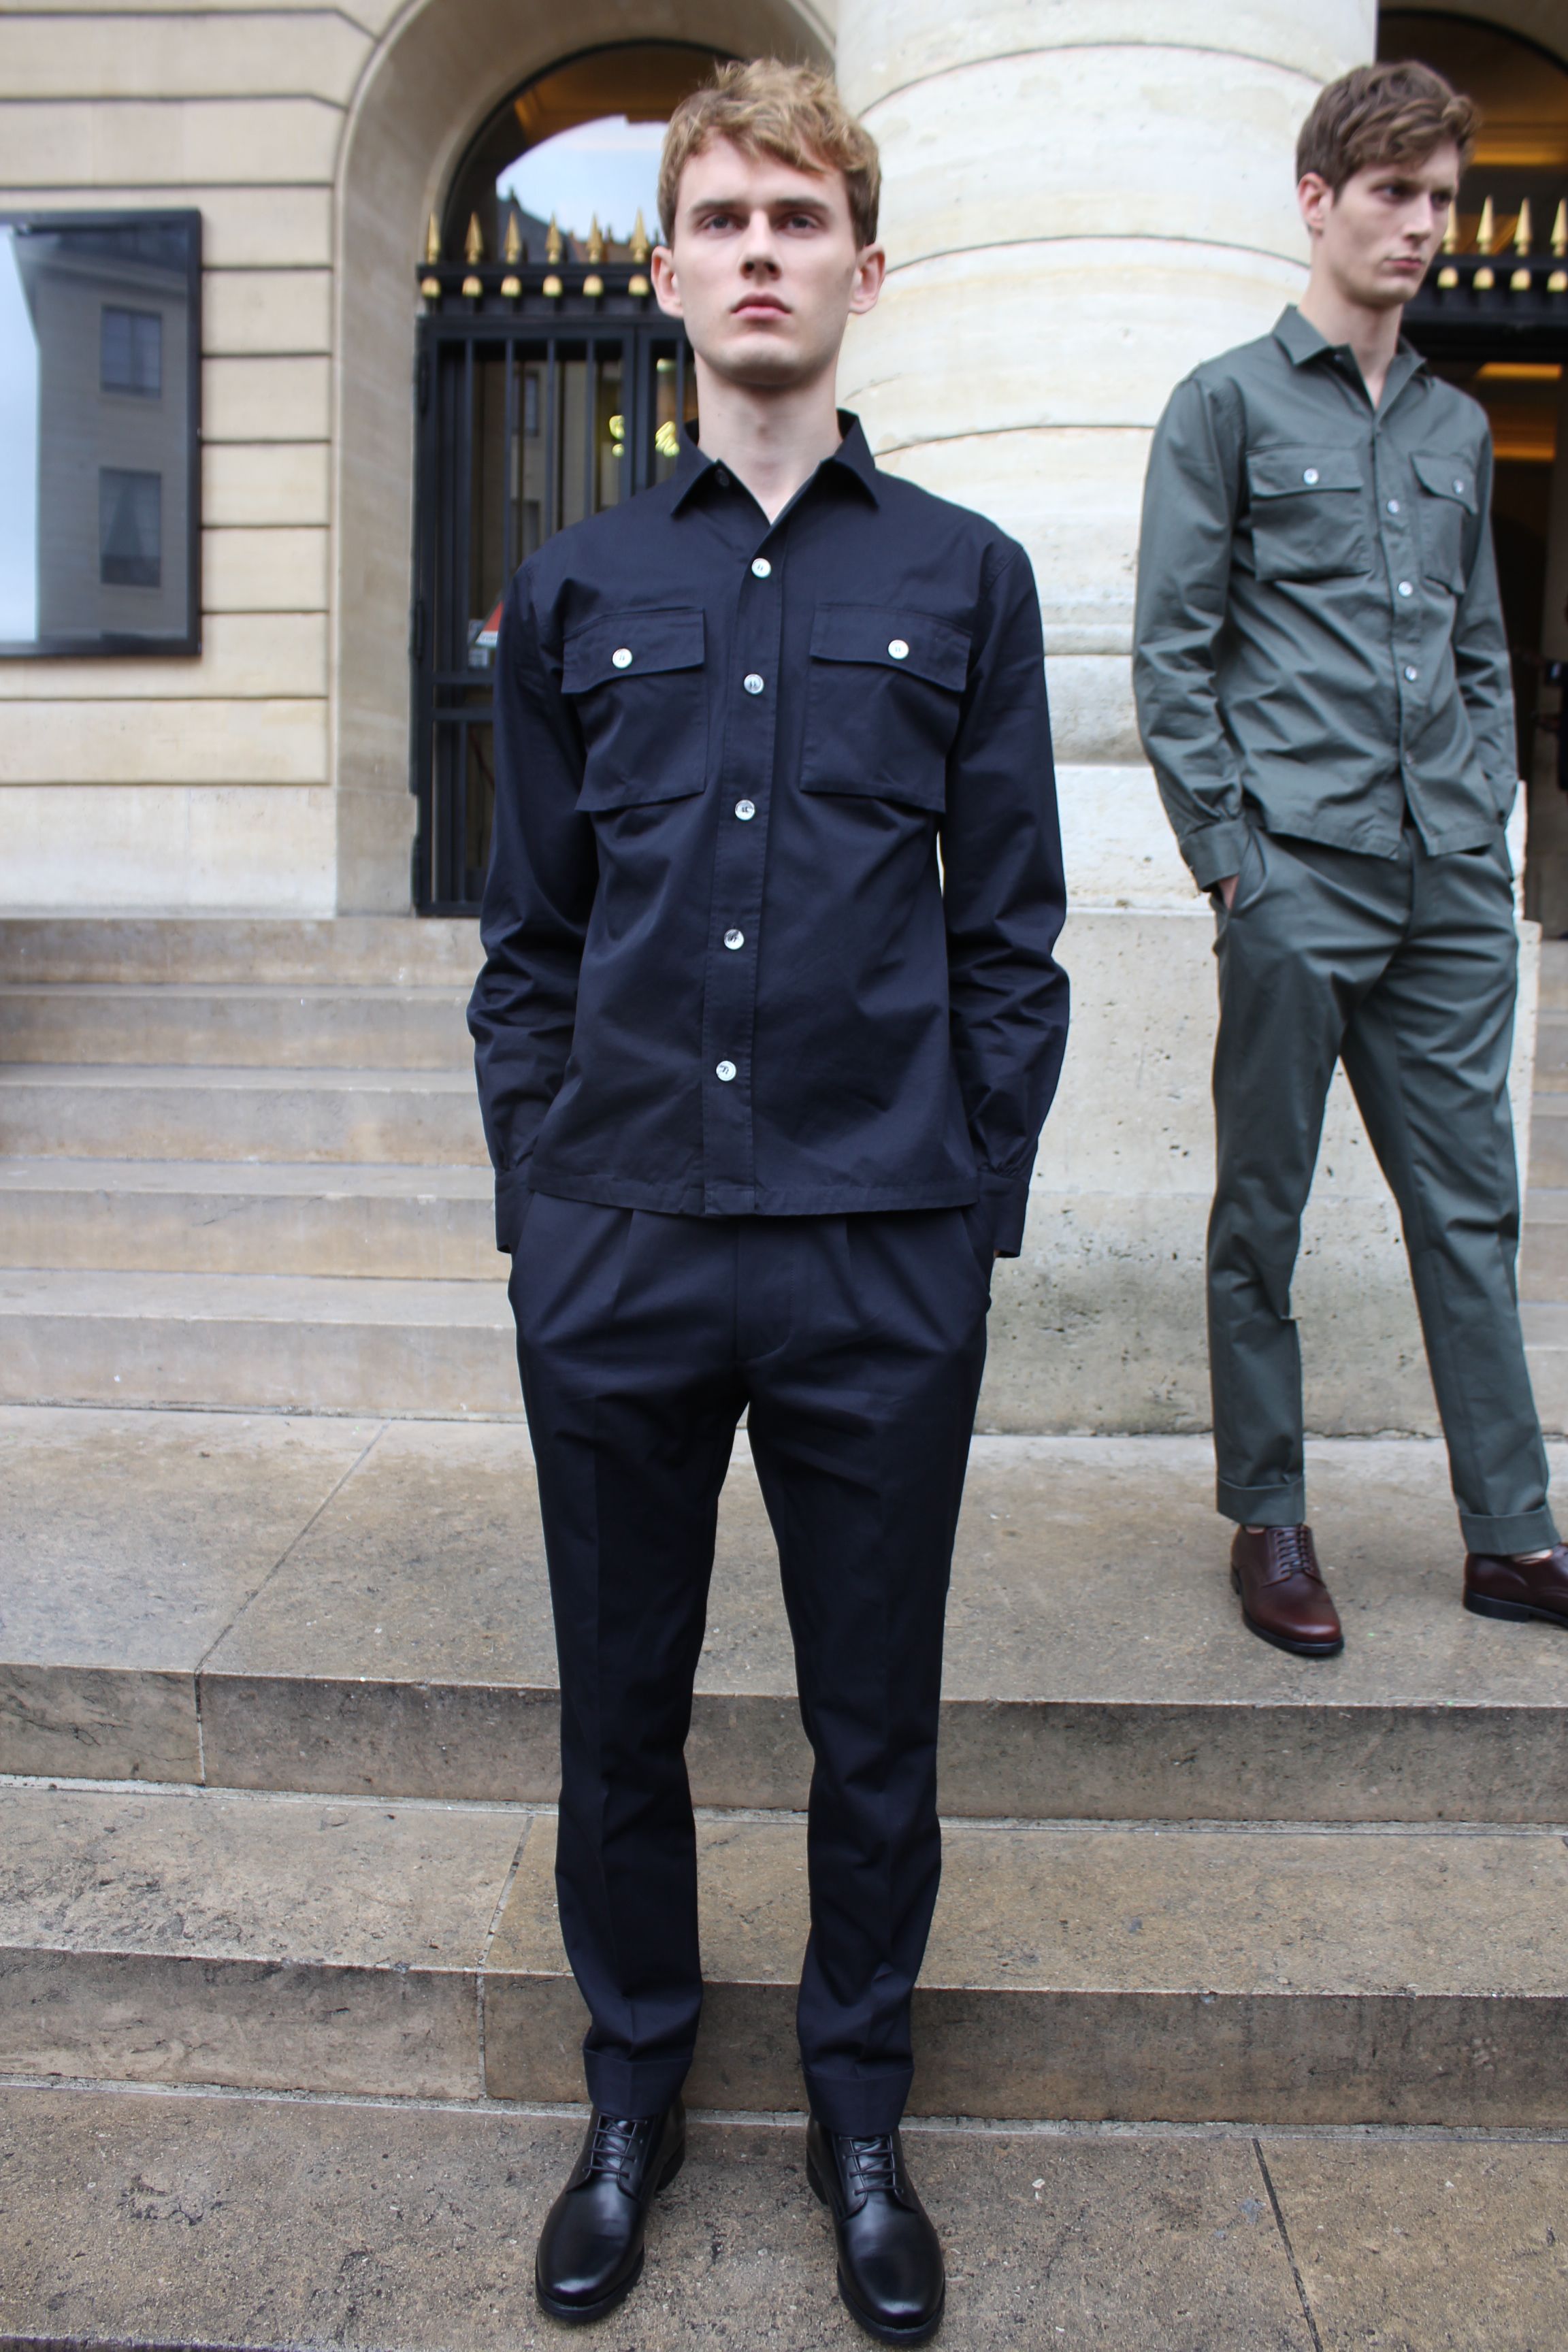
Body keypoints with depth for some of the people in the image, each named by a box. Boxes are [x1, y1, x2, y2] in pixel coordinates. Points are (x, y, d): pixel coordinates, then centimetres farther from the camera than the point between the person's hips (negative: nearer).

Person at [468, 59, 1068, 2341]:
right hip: (619, 1252, 2)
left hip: (883, 1263, -1)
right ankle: (636, 2089, 39)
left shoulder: (965, 577, 5)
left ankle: (861, 2111, 37)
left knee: (876, 1731, 12)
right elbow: (530, 941, 10)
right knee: (620, 1715, 14)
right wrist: (538, 1209, 3)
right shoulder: (575, 588, 9)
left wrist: (975, 1217, -1)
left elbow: (1010, 939, 5)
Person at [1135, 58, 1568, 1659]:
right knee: (1263, 1218, 3)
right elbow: (1171, 656, -2)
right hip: (1298, 879, -5)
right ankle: (1268, 1524, 16)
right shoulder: (1228, 405, 3)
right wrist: (1228, 855, -9)